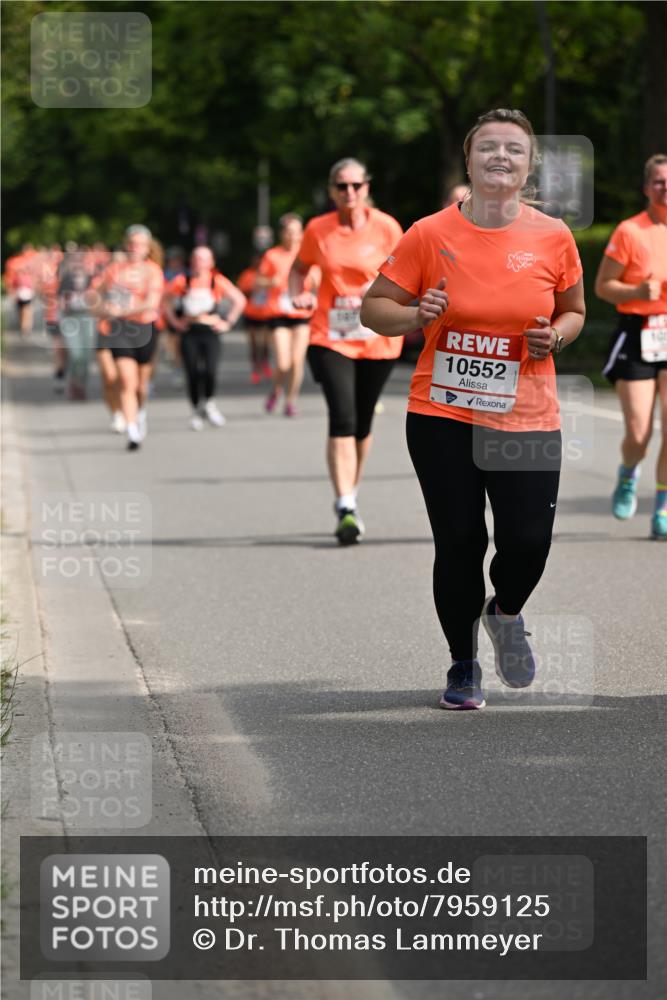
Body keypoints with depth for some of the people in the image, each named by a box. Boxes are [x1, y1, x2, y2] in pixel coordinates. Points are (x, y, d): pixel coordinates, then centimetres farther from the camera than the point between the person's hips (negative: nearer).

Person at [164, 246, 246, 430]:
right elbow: (166, 300, 11)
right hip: (189, 333, 1)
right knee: (193, 373, -6)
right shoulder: (182, 281, 2)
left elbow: (240, 300, 6)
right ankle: (196, 410, 15)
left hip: (210, 331, -1)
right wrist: (174, 321, 3)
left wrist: (228, 322, 2)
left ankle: (209, 403, 10)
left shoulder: (217, 281, 2)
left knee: (210, 371, -18)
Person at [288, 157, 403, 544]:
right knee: (342, 419, -16)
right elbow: (300, 267, 17)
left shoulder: (386, 227, -3)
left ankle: (352, 493, 33)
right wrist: (297, 294, -2)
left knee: (362, 423, 11)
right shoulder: (318, 230, 0)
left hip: (378, 341, 1)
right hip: (330, 338, -1)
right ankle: (345, 508, -17)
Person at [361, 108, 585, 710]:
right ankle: (463, 668, 22)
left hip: (527, 419, 1)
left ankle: (505, 614, 29)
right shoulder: (430, 235, -5)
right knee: (458, 543, 1)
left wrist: (555, 335, -7)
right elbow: (374, 307, 3)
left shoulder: (553, 237, -1)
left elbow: (574, 311, 15)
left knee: (528, 542, -8)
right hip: (442, 416, -1)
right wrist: (415, 316, -17)